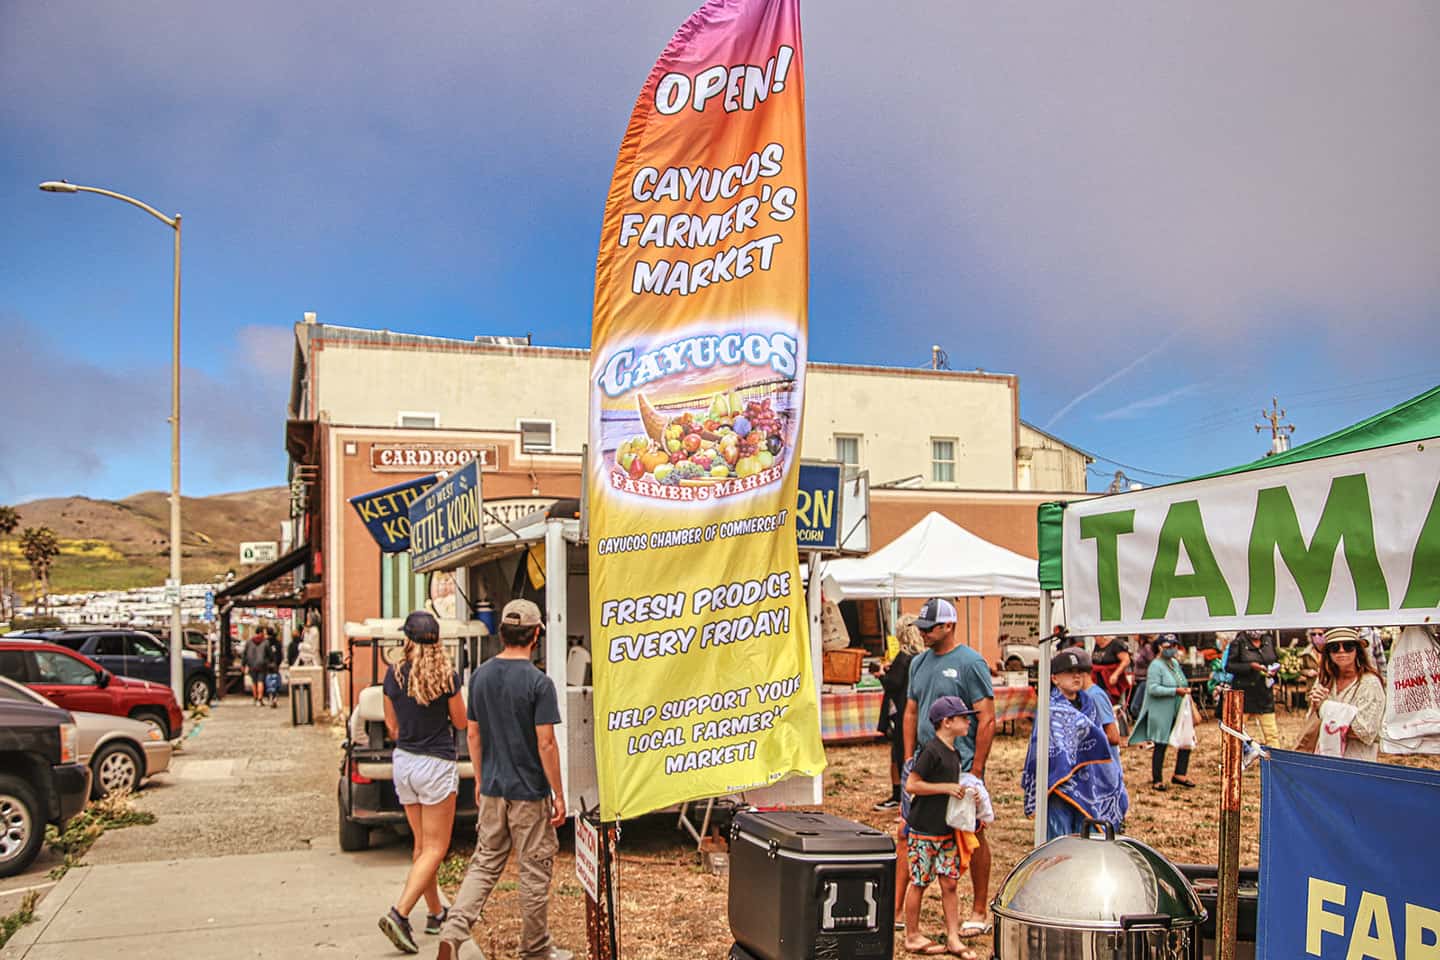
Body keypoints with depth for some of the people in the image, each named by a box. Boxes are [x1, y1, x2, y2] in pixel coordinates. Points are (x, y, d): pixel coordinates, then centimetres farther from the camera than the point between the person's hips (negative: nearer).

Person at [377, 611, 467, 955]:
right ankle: (399, 914, -12)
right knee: (436, 849, 1)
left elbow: (391, 724, 9)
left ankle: (435, 913, 29)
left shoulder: (394, 675, -1)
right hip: (436, 765, -5)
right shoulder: (446, 675, -14)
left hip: (403, 762, 5)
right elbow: (461, 722, -3)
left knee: (422, 844, 18)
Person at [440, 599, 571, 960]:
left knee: (484, 864, 14)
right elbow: (546, 744, -17)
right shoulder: (538, 682, -16)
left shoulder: (481, 675, 2)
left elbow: (472, 733, 10)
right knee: (535, 871, 8)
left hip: (492, 789, 5)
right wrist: (558, 795, -9)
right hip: (529, 793, -5)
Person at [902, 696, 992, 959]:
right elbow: (911, 784, -20)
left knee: (949, 882, 7)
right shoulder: (931, 751, -17)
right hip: (924, 831, -8)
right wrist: (946, 788, -20)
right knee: (918, 883, 4)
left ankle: (953, 939, 12)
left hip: (947, 830, 8)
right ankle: (912, 937, 15)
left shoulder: (953, 754, 11)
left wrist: (968, 794, 5)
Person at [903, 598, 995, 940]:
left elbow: (987, 719, -12)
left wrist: (976, 770, -14)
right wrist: (909, 759, 11)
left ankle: (980, 911, 15)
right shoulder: (919, 663, 11)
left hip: (961, 766, -6)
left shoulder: (970, 663, -10)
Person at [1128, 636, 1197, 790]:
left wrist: (1186, 690, 7)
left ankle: (1179, 775, 18)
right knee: (1160, 746, 1)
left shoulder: (1175, 663, 13)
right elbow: (1153, 688, -22)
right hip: (1161, 714, -8)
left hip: (1178, 712, 8)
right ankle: (1157, 781, 12)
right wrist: (1175, 691, -24)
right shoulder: (1156, 665, -13)